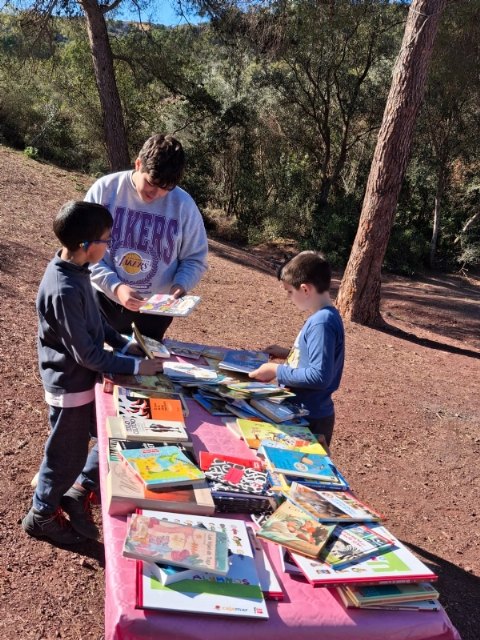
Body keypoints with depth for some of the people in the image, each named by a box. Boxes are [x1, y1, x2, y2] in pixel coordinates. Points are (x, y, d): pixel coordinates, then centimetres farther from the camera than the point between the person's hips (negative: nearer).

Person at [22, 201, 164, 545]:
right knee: (69, 455, 11)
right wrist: (136, 367, -20)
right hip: (71, 385, -9)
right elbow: (86, 354, -26)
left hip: (87, 379, 9)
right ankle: (41, 516, 36)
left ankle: (78, 492, 36)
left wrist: (124, 343, 4)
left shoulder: (75, 269, -3)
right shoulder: (64, 290, -31)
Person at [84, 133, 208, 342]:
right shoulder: (104, 190, -12)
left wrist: (180, 285, -20)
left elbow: (195, 258, 0)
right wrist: (115, 286, -24)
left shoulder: (184, 205, -11)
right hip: (106, 302, 0)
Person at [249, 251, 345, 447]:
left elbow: (319, 376, -30)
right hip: (302, 412, 9)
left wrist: (277, 371, -22)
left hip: (309, 419, -9)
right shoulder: (321, 318, 6)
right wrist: (288, 354, 10)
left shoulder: (322, 323, -25)